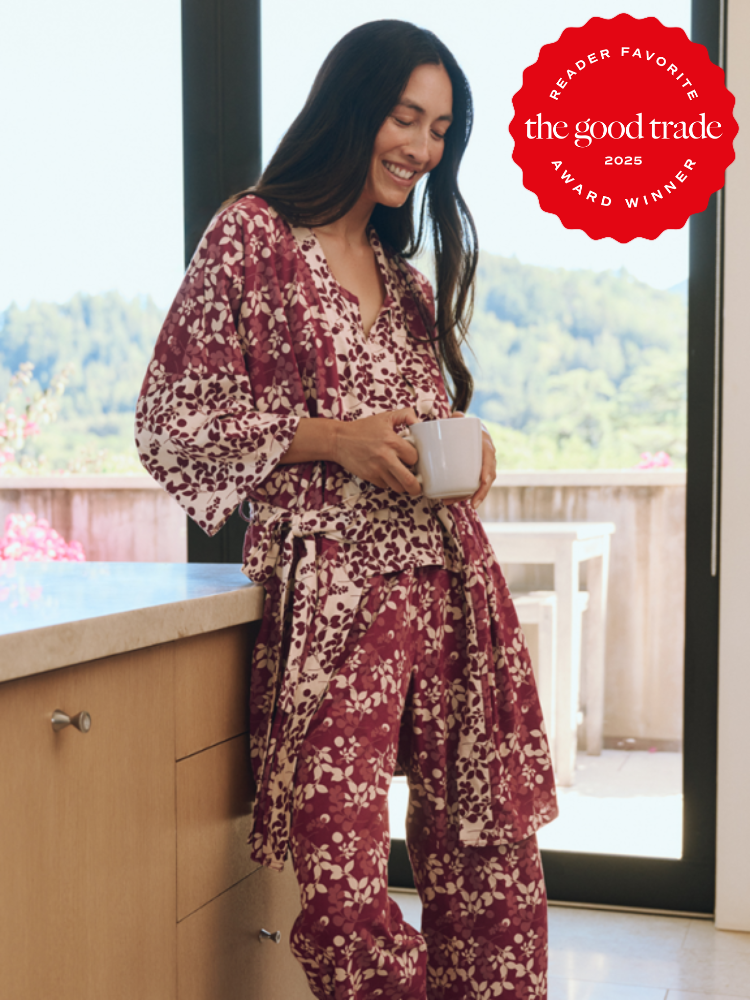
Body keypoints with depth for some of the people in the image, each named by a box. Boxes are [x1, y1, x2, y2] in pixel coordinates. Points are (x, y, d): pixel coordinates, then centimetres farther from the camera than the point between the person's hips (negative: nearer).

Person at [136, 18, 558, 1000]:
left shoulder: (409, 280, 21)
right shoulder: (252, 237, 1)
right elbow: (170, 425, -3)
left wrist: (467, 455, 5)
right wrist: (332, 438, -12)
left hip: (452, 578, 6)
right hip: (333, 587, -6)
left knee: (492, 855, 5)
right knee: (342, 881, -8)